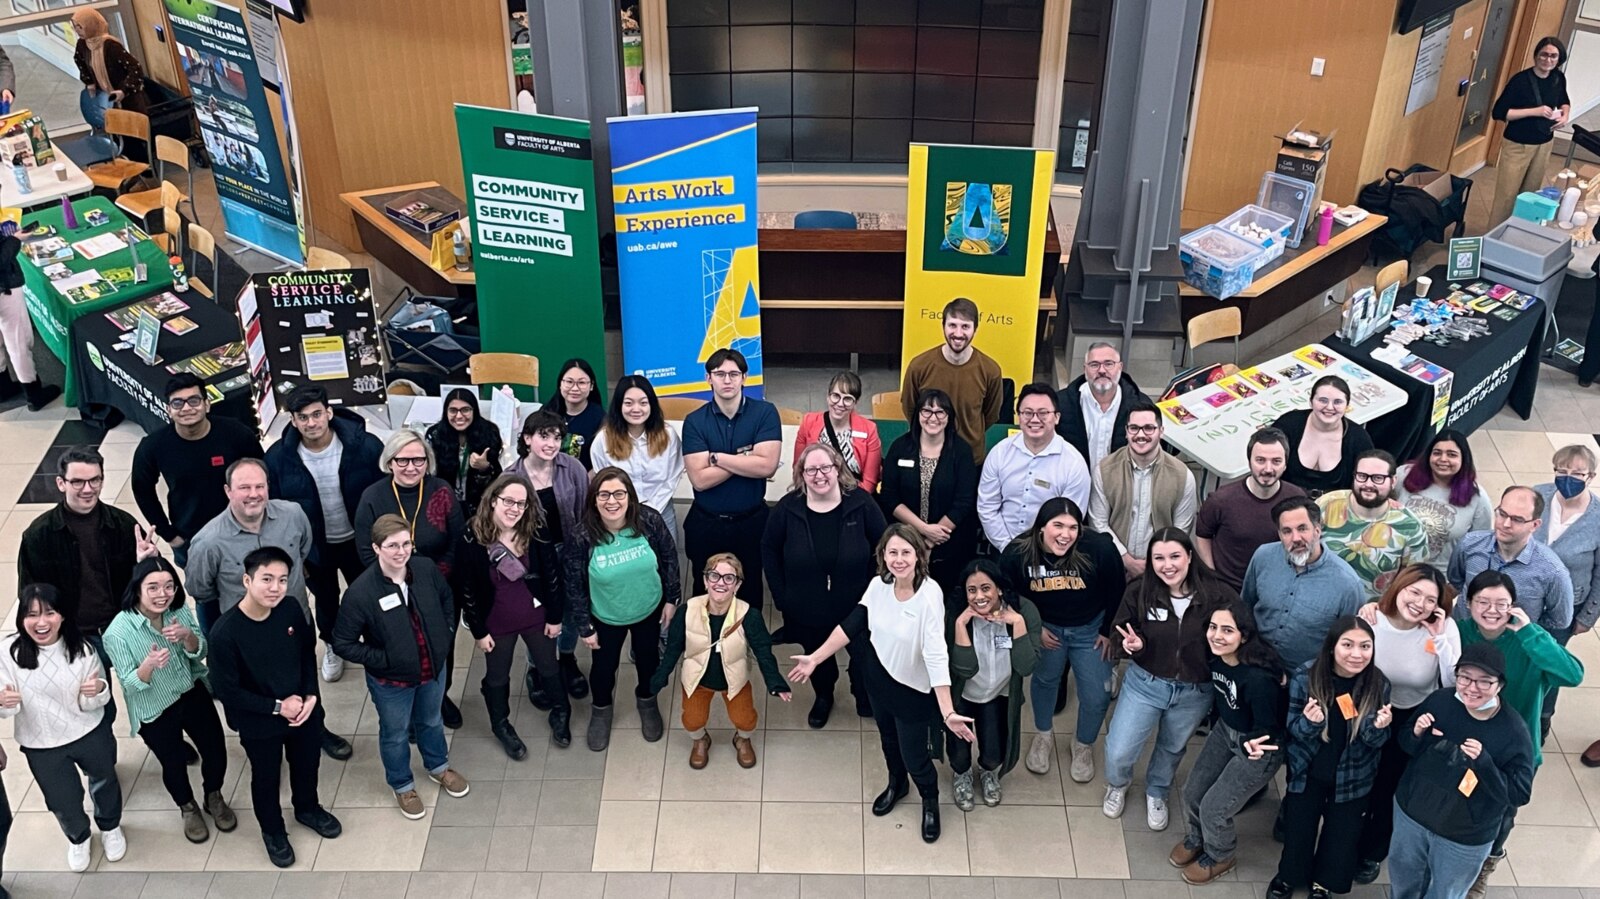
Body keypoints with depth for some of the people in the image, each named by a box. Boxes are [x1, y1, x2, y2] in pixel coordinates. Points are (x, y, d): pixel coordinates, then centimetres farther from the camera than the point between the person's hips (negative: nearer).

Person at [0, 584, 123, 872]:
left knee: (104, 781, 25)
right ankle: (78, 838, 52)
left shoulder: (81, 648, -20)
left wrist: (98, 690, -33)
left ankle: (110, 827, 56)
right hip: (41, 745, 0)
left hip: (91, 733, 0)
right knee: (63, 802, 18)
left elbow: (95, 702, -10)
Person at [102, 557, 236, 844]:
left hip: (194, 695, 3)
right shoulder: (118, 632, -26)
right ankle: (188, 808, 47)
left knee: (216, 752, 14)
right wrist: (149, 664, -43)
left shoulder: (180, 610, -14)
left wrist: (187, 636, -29)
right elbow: (130, 685, -21)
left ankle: (214, 797, 45)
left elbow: (200, 653, -6)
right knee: (174, 764, 17)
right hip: (155, 711, -3)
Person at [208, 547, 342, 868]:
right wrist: (277, 707, -21)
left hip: (304, 711, 4)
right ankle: (273, 831, 49)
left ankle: (308, 808, 57)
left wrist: (311, 696, -10)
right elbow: (226, 690, -22)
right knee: (266, 778, 21)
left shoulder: (291, 610, -16)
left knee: (307, 765, 27)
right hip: (259, 724, -4)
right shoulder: (225, 632, -30)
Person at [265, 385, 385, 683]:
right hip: (313, 547, 1)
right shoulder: (278, 457, -21)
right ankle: (332, 646, 54)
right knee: (325, 601, 26)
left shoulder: (365, 446, -26)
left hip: (359, 542, -1)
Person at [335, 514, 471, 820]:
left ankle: (438, 767, 57)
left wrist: (446, 635, -2)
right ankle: (402, 786, 48)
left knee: (432, 721, 30)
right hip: (391, 681, -4)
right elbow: (343, 644, -19)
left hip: (433, 669, 4)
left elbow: (447, 599, 5)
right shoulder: (360, 593, -30)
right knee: (396, 735, 22)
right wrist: (383, 660, -20)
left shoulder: (426, 568, -17)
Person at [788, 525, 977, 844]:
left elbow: (937, 655, -34)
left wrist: (948, 712, -40)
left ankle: (930, 801, 44)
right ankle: (896, 785, 59)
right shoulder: (879, 585, -15)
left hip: (914, 689, -5)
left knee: (914, 755, 11)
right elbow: (852, 625, -4)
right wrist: (814, 659, -3)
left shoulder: (929, 596, -31)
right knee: (888, 740, 29)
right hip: (879, 677, 5)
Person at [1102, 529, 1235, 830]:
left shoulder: (1218, 595, -21)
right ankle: (1117, 785, 39)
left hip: (1194, 692, 0)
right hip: (1145, 683, 0)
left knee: (1172, 748, 24)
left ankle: (1156, 793, 56)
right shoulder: (1138, 592, -18)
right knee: (1118, 752, 2)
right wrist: (1132, 644, -28)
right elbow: (1120, 636, -6)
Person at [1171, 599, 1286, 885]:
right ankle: (1195, 840, 42)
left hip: (1260, 745, -6)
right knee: (1193, 791, 12)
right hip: (1225, 730, 6)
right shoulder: (1215, 657, -17)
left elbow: (1267, 728, -26)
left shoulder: (1258, 677, -35)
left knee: (1214, 807, 2)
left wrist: (1252, 745, -42)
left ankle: (1220, 857, 32)